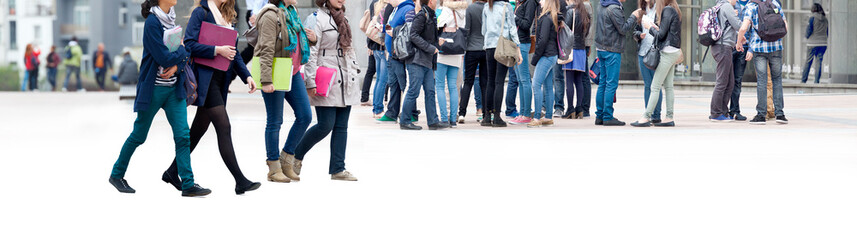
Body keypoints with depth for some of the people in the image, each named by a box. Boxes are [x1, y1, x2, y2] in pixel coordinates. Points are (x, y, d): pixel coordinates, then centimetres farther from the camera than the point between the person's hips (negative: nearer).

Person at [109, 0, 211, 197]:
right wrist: (182, 50, -6)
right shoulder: (152, 22, -15)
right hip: (154, 89, -7)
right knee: (139, 135, 6)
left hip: (174, 88, 7)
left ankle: (188, 184, -1)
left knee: (183, 135, -2)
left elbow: (185, 53, 8)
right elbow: (163, 57, -22)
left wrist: (176, 66, -12)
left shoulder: (171, 19, 8)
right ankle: (117, 174, 25)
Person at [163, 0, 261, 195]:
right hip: (206, 78, -8)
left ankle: (172, 172, 24)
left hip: (221, 79, 8)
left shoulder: (228, 16, 17)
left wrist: (246, 75, 8)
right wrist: (217, 50, -19)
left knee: (200, 127, 13)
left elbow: (233, 51, 19)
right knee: (224, 127, -11)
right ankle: (240, 181, -13)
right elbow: (189, 44, -15)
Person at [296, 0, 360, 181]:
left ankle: (338, 169, 9)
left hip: (346, 83, 8)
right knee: (326, 125, -9)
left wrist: (354, 73, 17)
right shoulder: (318, 19, -9)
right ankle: (296, 155, 12)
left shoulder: (342, 19, 16)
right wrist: (311, 82, -17)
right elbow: (311, 52, -13)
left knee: (341, 126, 5)